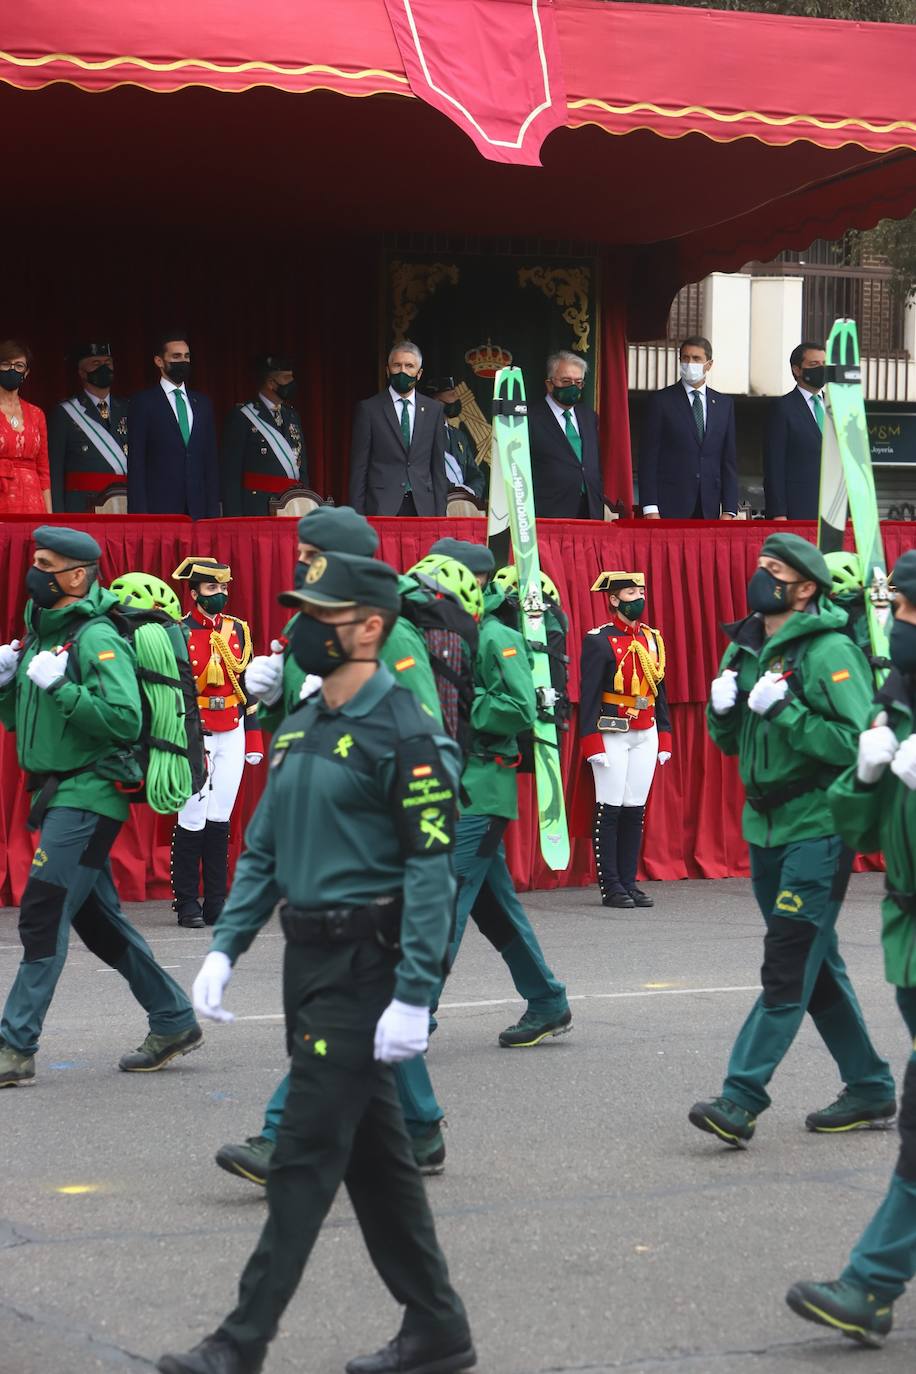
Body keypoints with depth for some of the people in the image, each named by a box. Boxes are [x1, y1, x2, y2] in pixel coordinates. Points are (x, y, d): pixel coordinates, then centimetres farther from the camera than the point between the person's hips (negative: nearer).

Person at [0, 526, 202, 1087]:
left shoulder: (97, 638, -14)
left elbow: (125, 720, -24)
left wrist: (59, 687, -23)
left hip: (87, 796, -10)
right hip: (58, 795, 10)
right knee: (97, 919, 14)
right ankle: (174, 1021, 23)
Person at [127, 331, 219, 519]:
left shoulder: (202, 403, 16)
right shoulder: (143, 402, 3)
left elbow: (211, 461, 16)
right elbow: (136, 463, -1)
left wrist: (213, 511, 7)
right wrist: (139, 514, -9)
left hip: (197, 510, 4)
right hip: (159, 509, -4)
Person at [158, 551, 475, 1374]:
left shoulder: (404, 733, -14)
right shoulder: (301, 726, 13)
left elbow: (431, 869, -17)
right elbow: (264, 848, 17)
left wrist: (414, 997, -22)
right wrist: (226, 946, 7)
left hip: (364, 966, -9)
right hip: (310, 959, 9)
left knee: (307, 1156, -6)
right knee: (373, 1152, 13)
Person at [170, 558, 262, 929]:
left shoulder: (238, 630, 10)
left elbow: (247, 685, 14)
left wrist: (253, 739, 11)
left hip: (231, 734, 4)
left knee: (220, 818, 5)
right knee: (192, 818, -4)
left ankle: (216, 904, 10)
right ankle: (186, 904, 3)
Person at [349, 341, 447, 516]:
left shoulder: (433, 410, 12)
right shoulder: (368, 409, 4)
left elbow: (438, 468, 13)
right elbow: (358, 469, 2)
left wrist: (440, 514, 5)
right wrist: (358, 518, -4)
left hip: (423, 508, 2)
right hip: (381, 508, -2)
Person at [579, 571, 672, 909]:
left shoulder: (652, 639, 12)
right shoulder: (599, 641, -7)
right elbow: (589, 694, -10)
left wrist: (664, 737, 13)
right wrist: (592, 743, -16)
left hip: (646, 734, 6)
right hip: (613, 734, -6)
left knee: (635, 810, 6)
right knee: (609, 810, -3)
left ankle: (629, 882, 11)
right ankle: (611, 887, 1)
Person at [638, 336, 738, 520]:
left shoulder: (724, 404, 13)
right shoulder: (661, 401, 3)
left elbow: (729, 460, 12)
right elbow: (649, 457, -1)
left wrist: (729, 510, 3)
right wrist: (650, 509, -10)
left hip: (708, 510, 3)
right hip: (670, 508, -3)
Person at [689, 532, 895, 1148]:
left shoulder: (830, 651, -14)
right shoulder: (745, 648, 10)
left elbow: (857, 743, -22)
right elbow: (729, 741, 16)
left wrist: (783, 710, -24)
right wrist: (722, 707, -5)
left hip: (818, 827, -8)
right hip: (766, 826, 9)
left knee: (788, 969, -10)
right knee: (816, 966, 14)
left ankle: (742, 1099, -13)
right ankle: (870, 1089, 24)